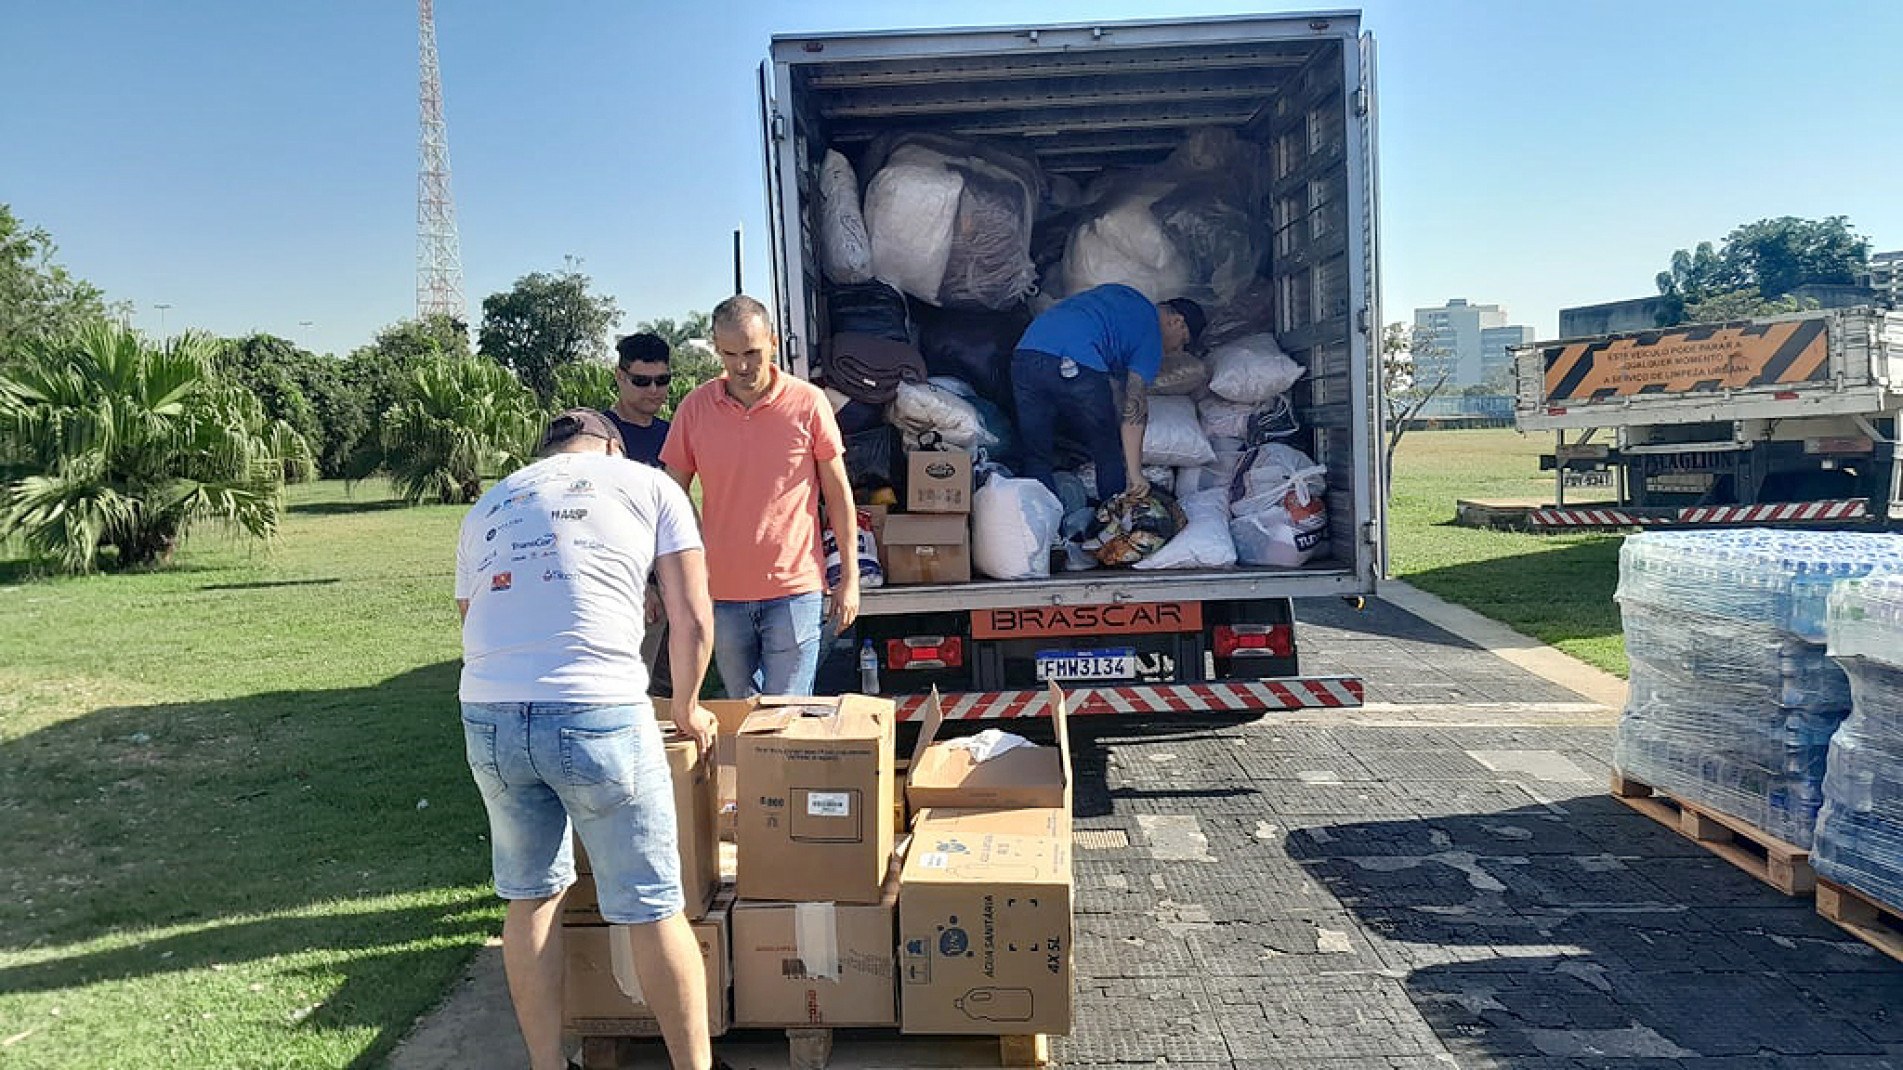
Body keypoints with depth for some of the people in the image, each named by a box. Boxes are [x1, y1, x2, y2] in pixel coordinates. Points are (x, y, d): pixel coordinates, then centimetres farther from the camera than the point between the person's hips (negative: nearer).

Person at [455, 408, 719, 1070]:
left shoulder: (488, 507, 25)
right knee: (652, 908, 7)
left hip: (487, 716, 5)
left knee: (530, 897, 20)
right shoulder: (647, 485, 14)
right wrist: (687, 710, 23)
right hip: (597, 714, -4)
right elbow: (693, 621, 9)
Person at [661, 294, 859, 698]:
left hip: (794, 589, -3)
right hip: (723, 592, 3)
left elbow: (837, 492, 1)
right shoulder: (695, 407, 0)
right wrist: (665, 581, 2)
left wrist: (849, 577, 0)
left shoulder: (808, 402, -5)